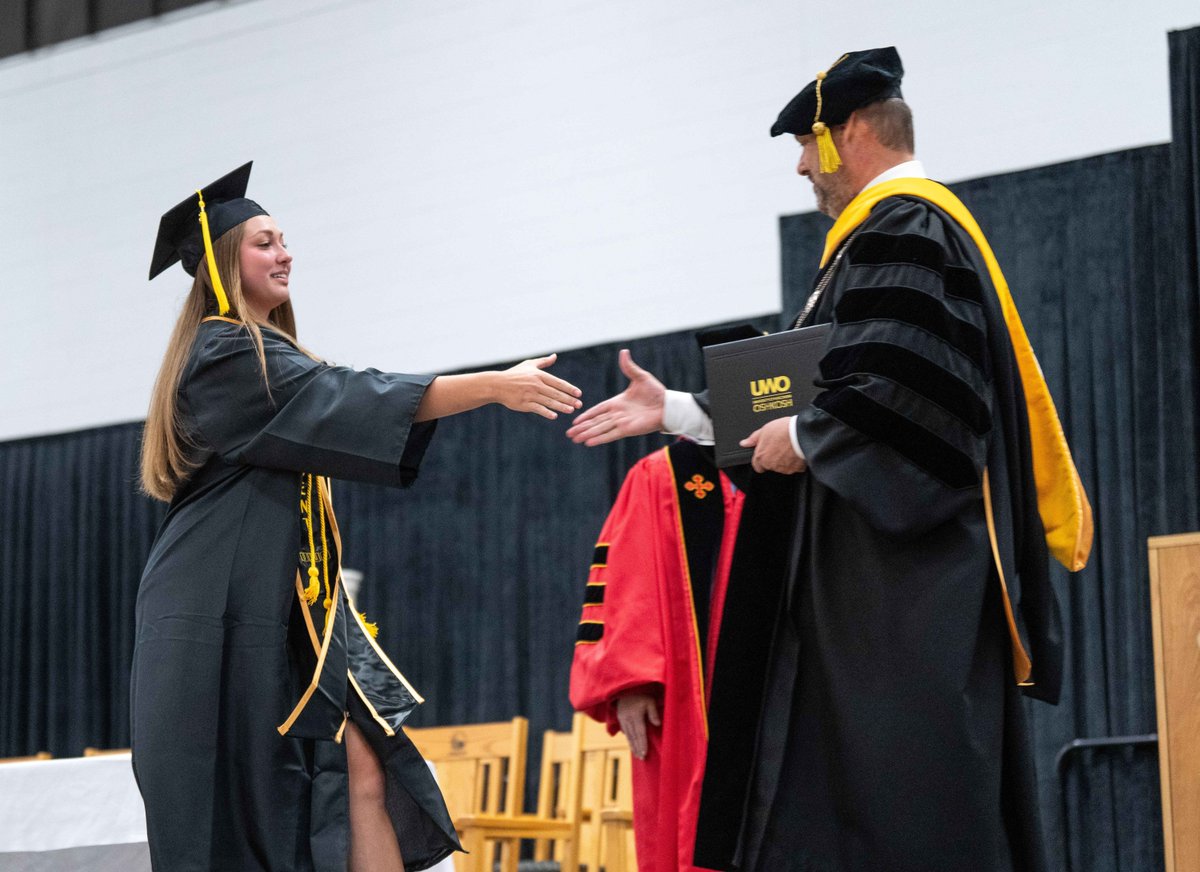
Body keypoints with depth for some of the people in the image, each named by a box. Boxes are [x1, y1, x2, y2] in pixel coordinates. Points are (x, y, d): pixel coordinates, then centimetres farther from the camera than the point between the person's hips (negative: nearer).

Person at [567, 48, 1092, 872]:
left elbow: (907, 389, -24)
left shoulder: (900, 229, -10)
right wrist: (676, 410, 26)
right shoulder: (916, 226, 22)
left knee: (904, 800, -11)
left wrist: (801, 437, -10)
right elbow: (812, 385, 26)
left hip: (904, 567, -11)